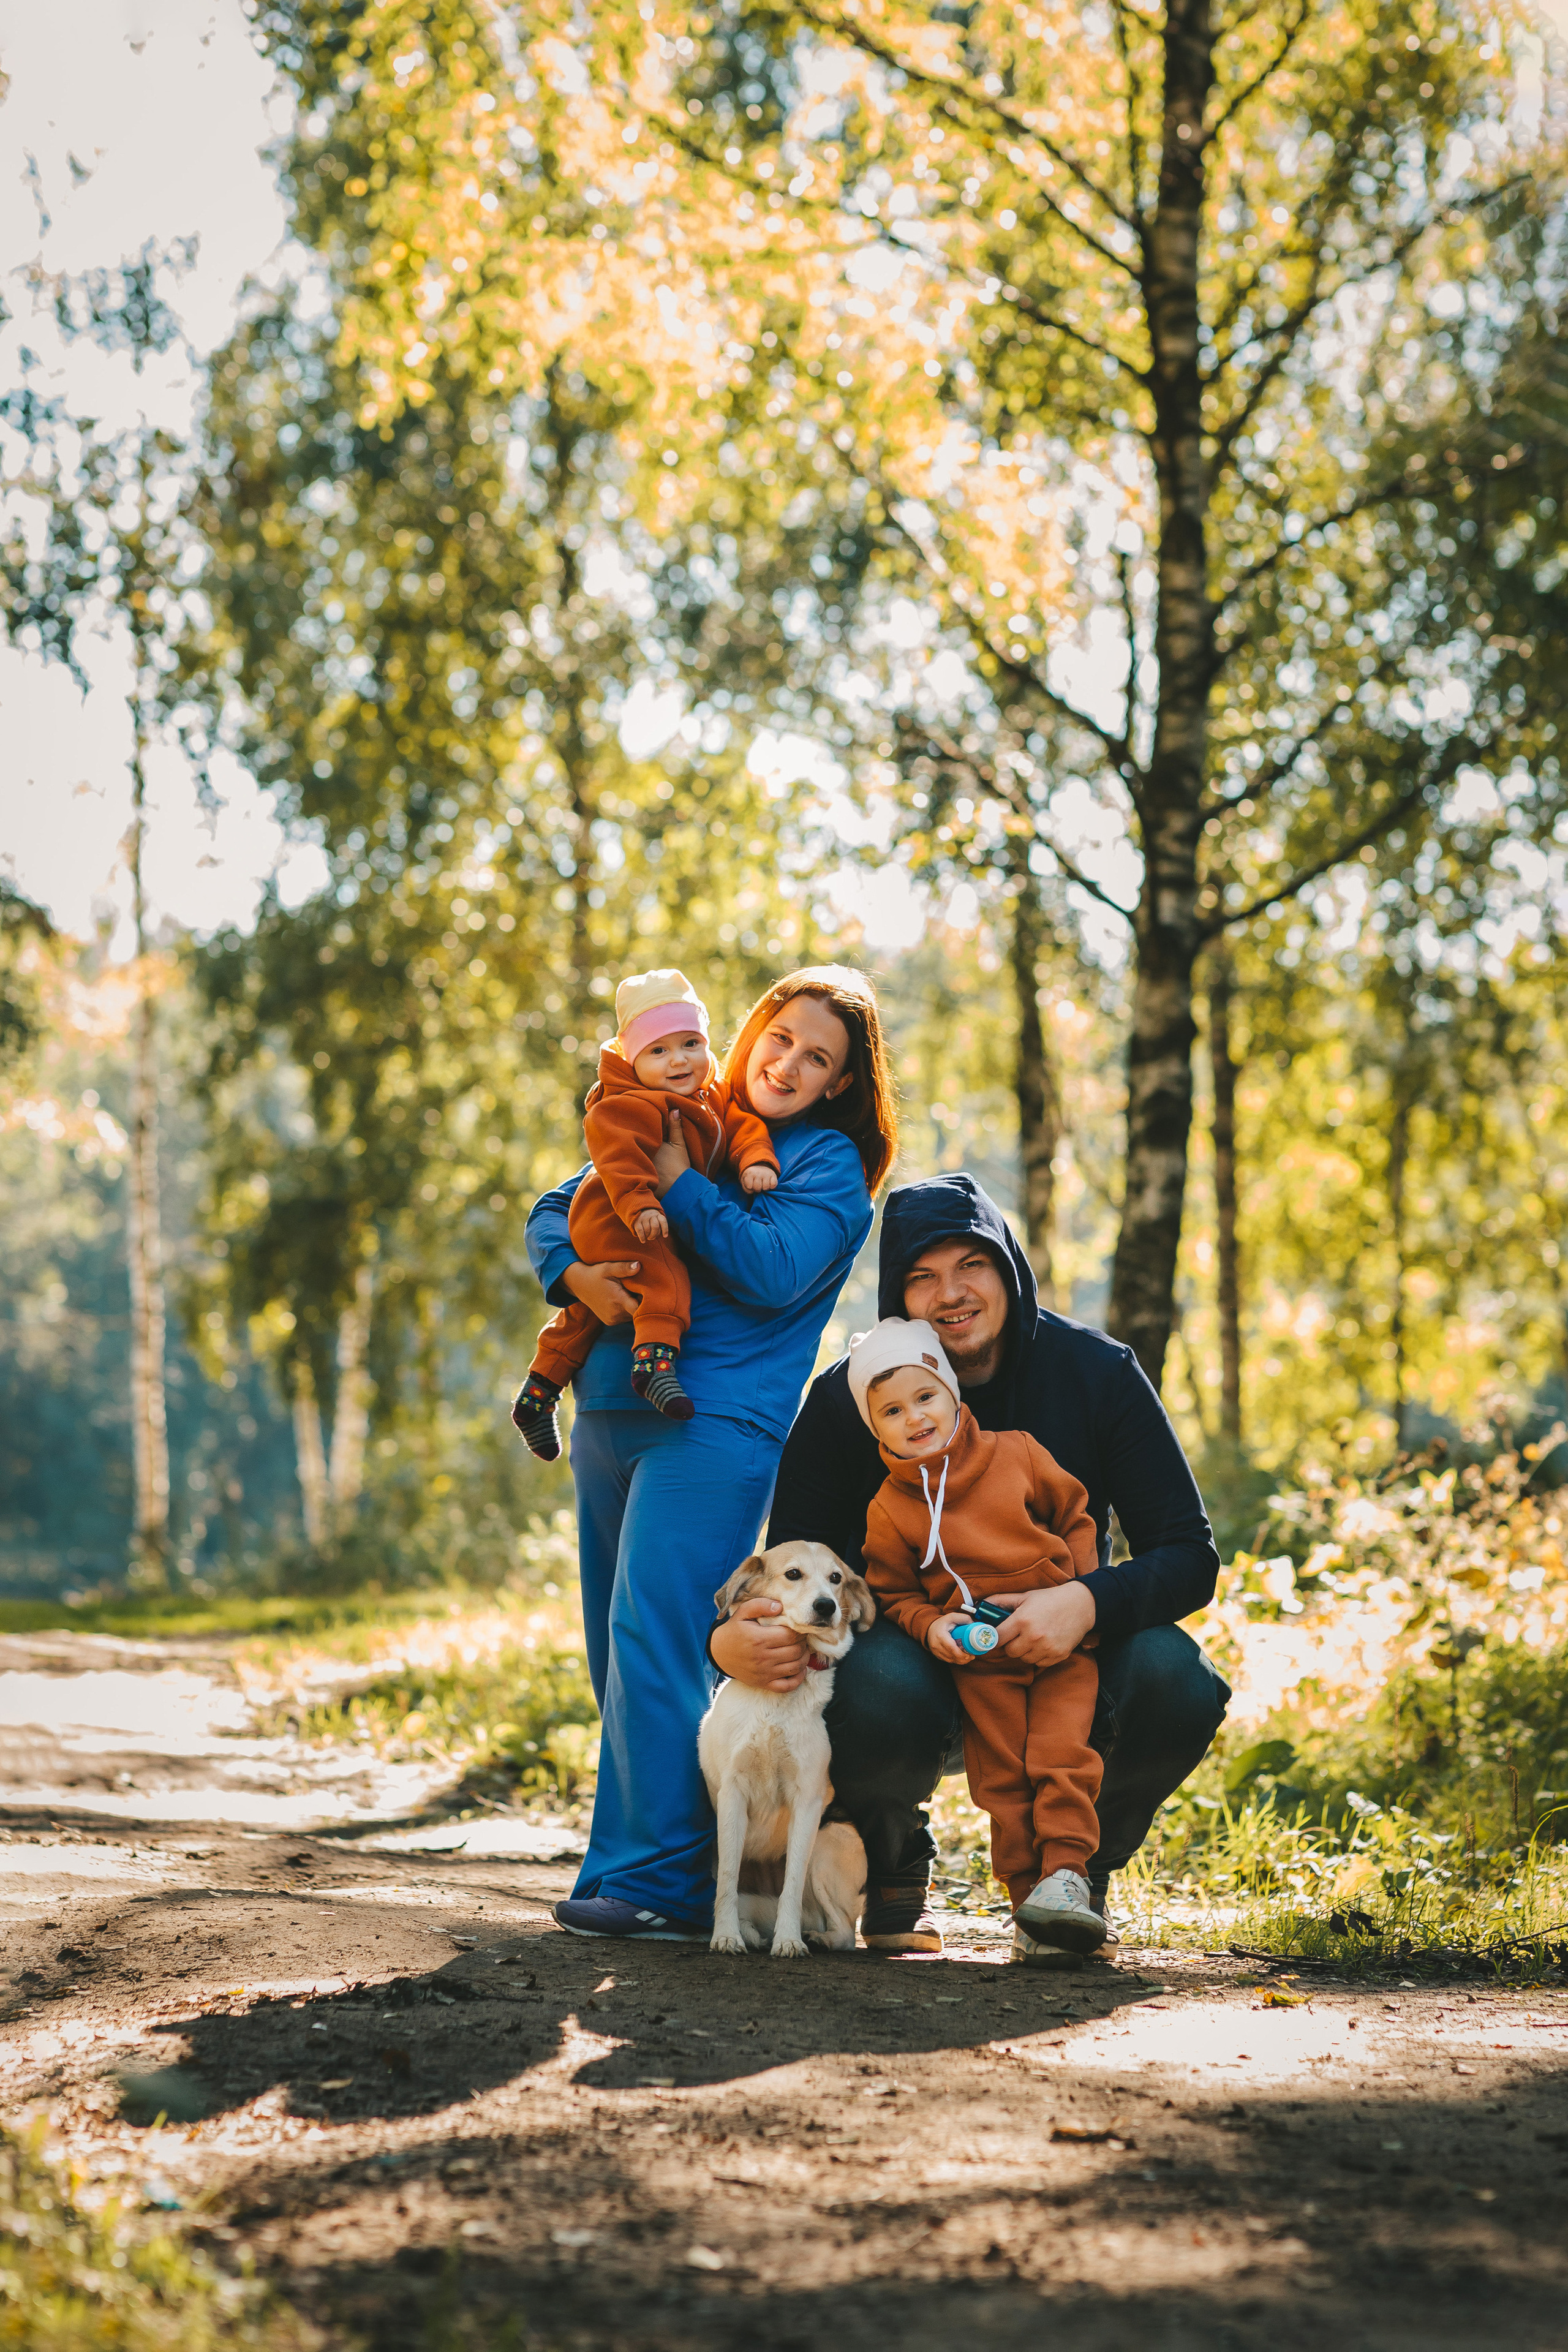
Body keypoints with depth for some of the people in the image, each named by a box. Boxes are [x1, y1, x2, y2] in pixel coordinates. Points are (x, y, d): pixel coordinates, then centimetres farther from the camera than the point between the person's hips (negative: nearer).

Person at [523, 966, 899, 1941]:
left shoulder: (829, 1164, 3)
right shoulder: (687, 1126, 19)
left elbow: (772, 1271, -14)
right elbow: (553, 1211, 17)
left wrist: (677, 1179, -9)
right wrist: (573, 1270, -5)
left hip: (712, 1424, -7)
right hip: (610, 1412, 7)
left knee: (654, 1640, -16)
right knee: (621, 1647, 7)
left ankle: (655, 1875, -13)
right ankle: (644, 1859, 15)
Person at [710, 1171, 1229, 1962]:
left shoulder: (1097, 1373, -8)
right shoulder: (846, 1398, -9)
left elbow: (1189, 1555, -10)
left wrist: (1089, 1600, -33)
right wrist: (731, 1641, -33)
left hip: (1058, 1667, 1)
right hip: (917, 1664, -1)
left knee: (1174, 1681, -30)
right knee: (876, 1692, -37)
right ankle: (897, 1867, 1)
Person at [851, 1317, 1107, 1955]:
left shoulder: (1017, 1453, 1)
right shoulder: (889, 1510, 0)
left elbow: (1075, 1515, 12)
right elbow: (892, 1593, 6)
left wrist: (1081, 1589, 1)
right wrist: (929, 1625, -13)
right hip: (977, 1654, 0)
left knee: (1060, 1755, -14)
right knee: (1001, 1773, -3)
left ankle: (1066, 1871, -14)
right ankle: (1027, 1888, 3)